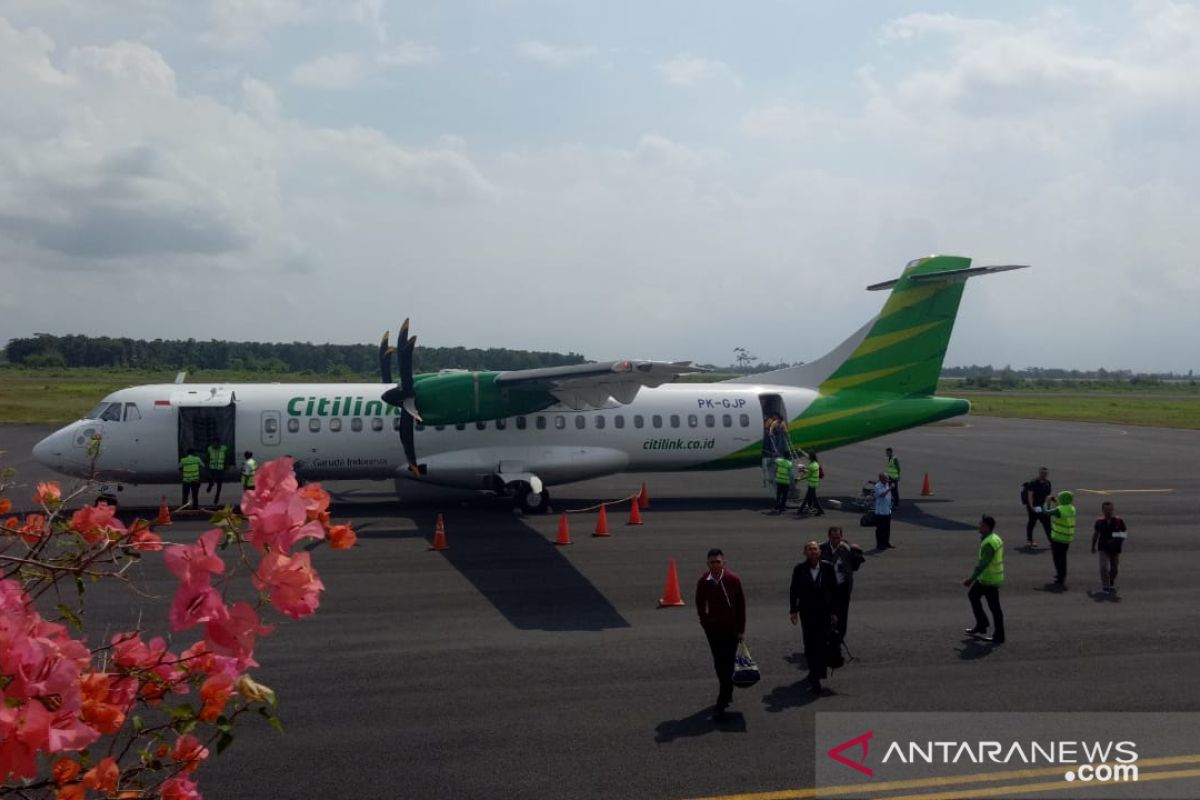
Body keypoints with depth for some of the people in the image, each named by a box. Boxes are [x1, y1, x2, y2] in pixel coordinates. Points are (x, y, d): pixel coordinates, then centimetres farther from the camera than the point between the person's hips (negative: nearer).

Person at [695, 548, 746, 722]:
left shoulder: (733, 580, -13)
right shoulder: (703, 582, -8)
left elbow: (741, 605, -5)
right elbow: (700, 605, 6)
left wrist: (741, 629, -3)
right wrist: (705, 623, 3)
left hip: (731, 629, -2)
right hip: (713, 629, 2)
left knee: (727, 666, -4)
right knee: (719, 665, 12)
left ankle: (721, 704, -2)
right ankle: (727, 694, 33)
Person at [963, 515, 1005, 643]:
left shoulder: (989, 543, -24)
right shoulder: (995, 538, 8)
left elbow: (983, 564, -27)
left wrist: (971, 579, -25)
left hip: (990, 581, -10)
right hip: (985, 578, 10)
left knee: (994, 607, 0)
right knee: (973, 595, 19)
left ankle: (999, 636, 10)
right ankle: (981, 626, 26)